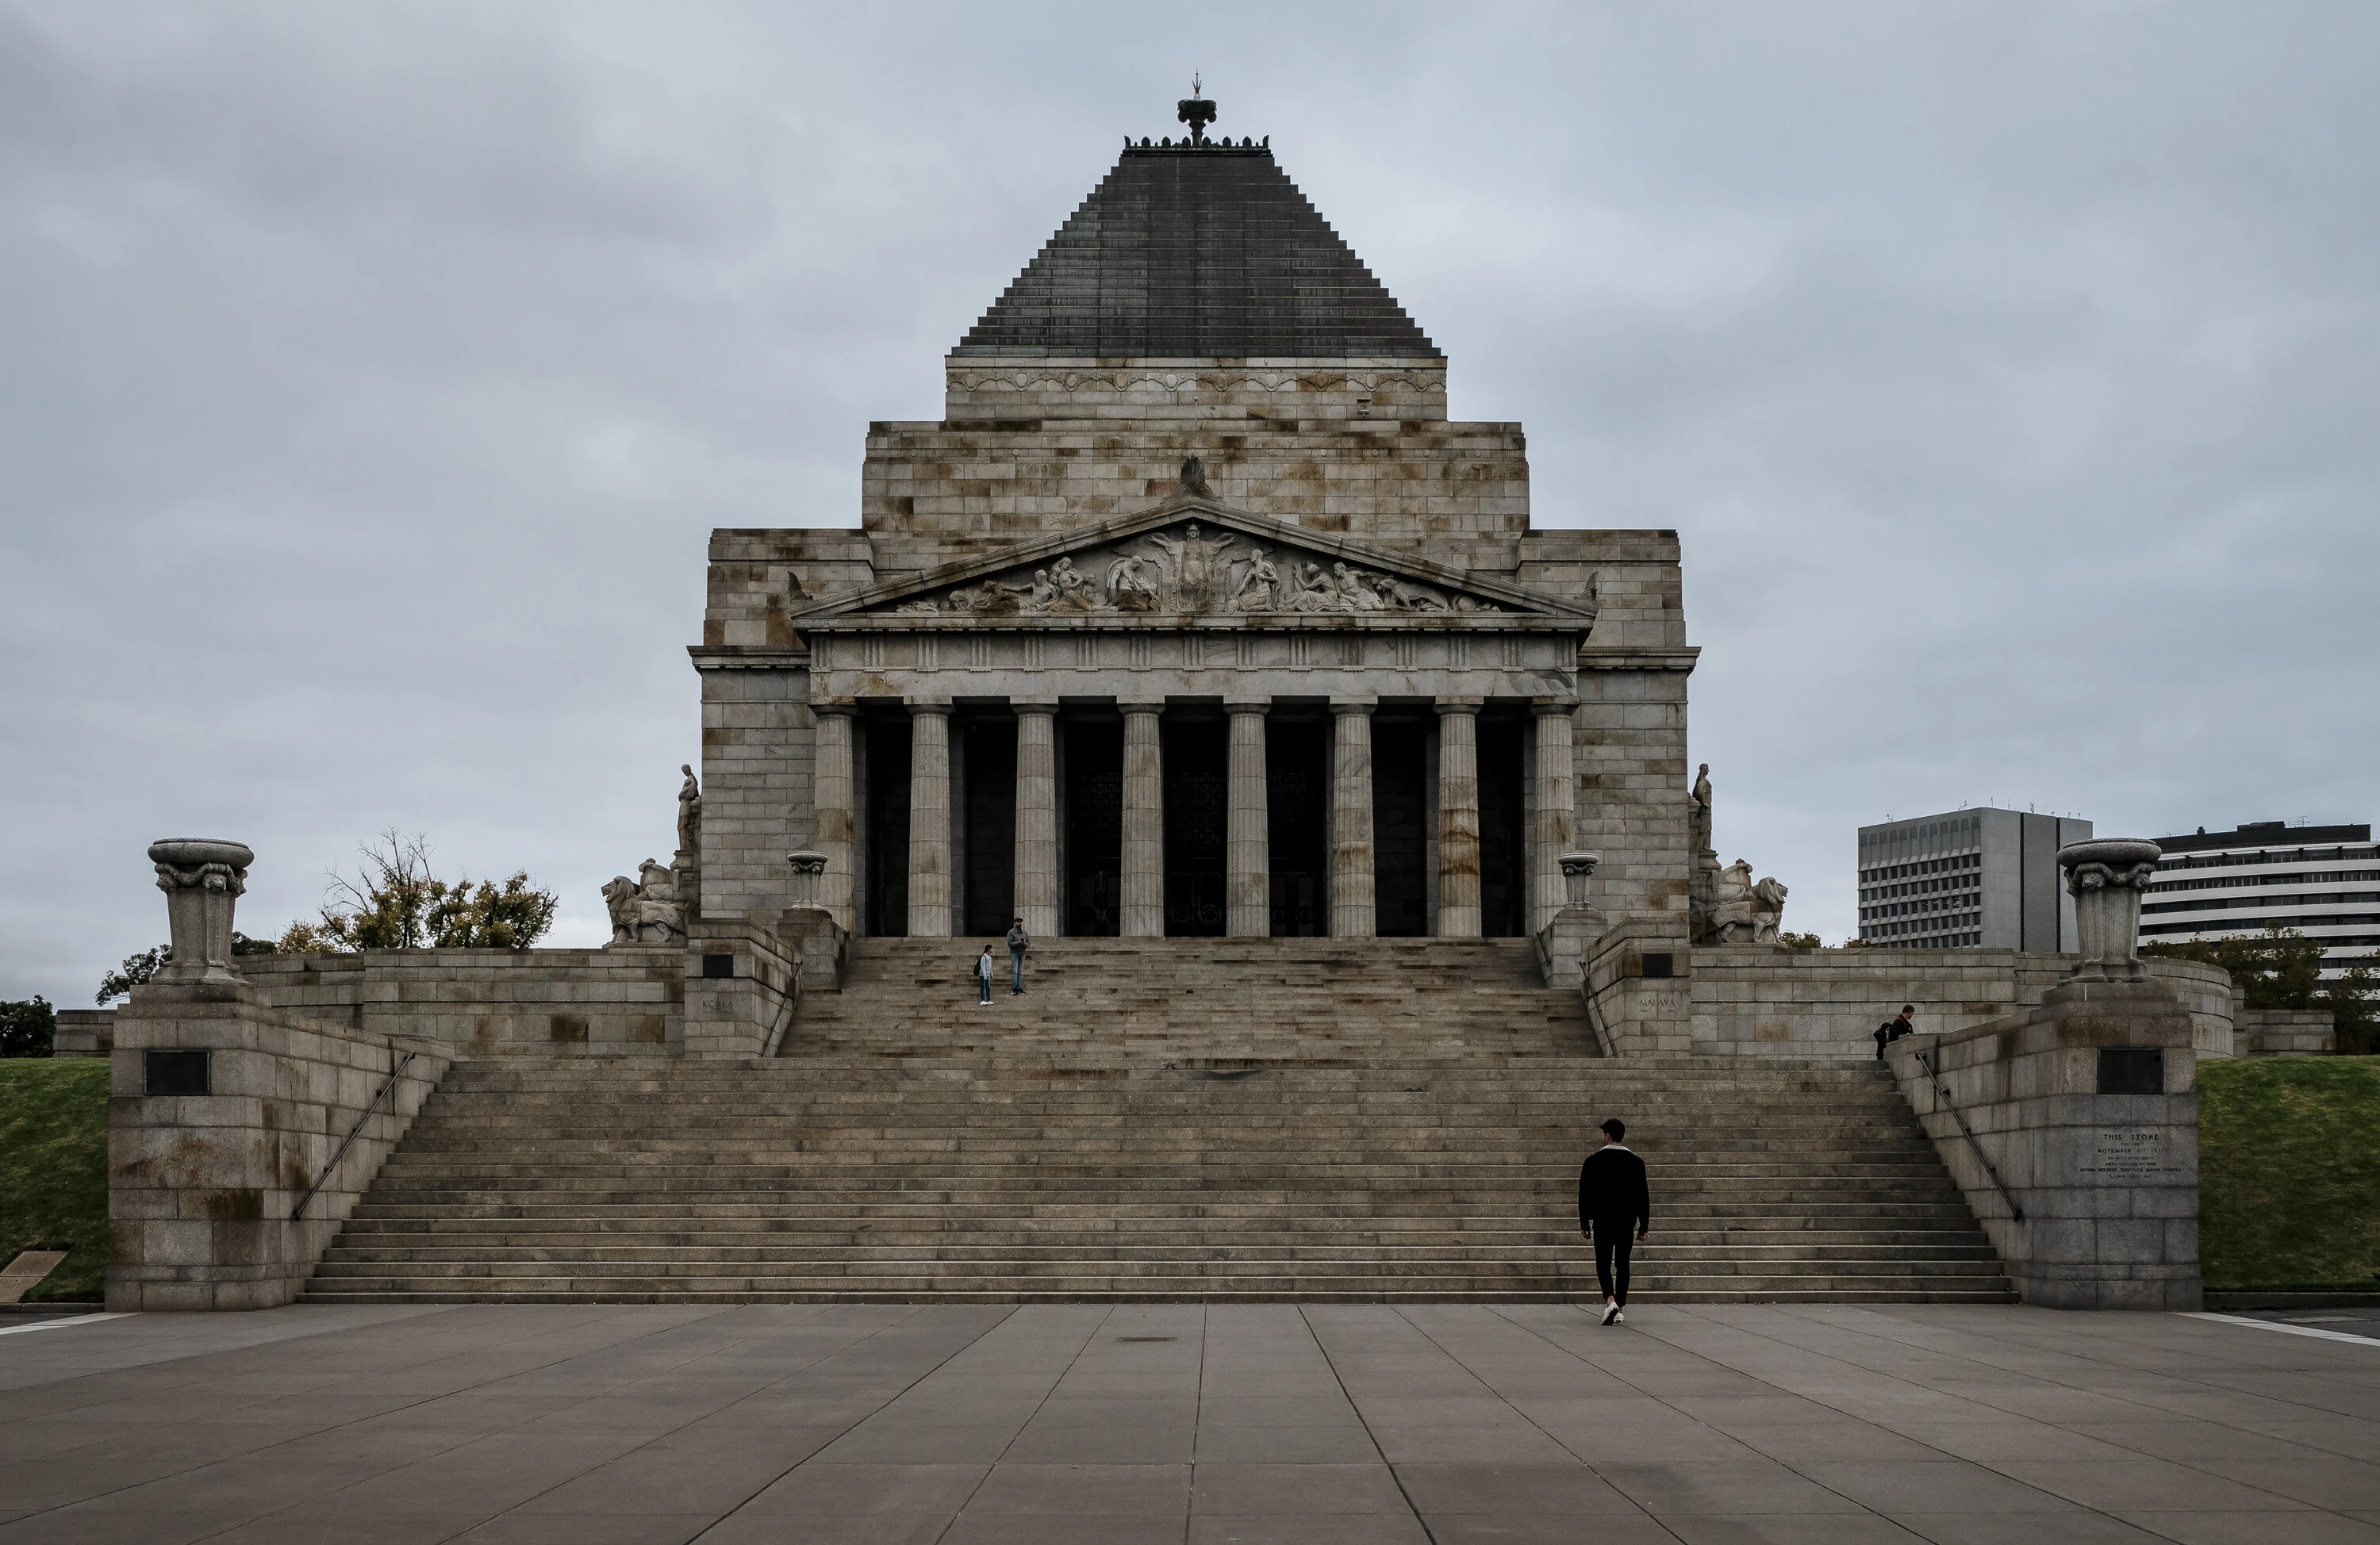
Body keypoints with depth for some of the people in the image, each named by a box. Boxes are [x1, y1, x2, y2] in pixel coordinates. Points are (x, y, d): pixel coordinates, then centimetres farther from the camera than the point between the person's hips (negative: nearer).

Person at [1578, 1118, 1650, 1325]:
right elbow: (1643, 1196, 2)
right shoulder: (1636, 1162, 0)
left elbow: (1584, 1194, -2)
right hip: (1627, 1222, 2)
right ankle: (1620, 1310, 9)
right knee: (1622, 1265, 9)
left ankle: (1610, 1301, -19)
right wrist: (1644, 1225, 8)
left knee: (1603, 1264, 4)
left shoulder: (1593, 1161, -4)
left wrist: (1584, 1223, 6)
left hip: (1602, 1221, -2)